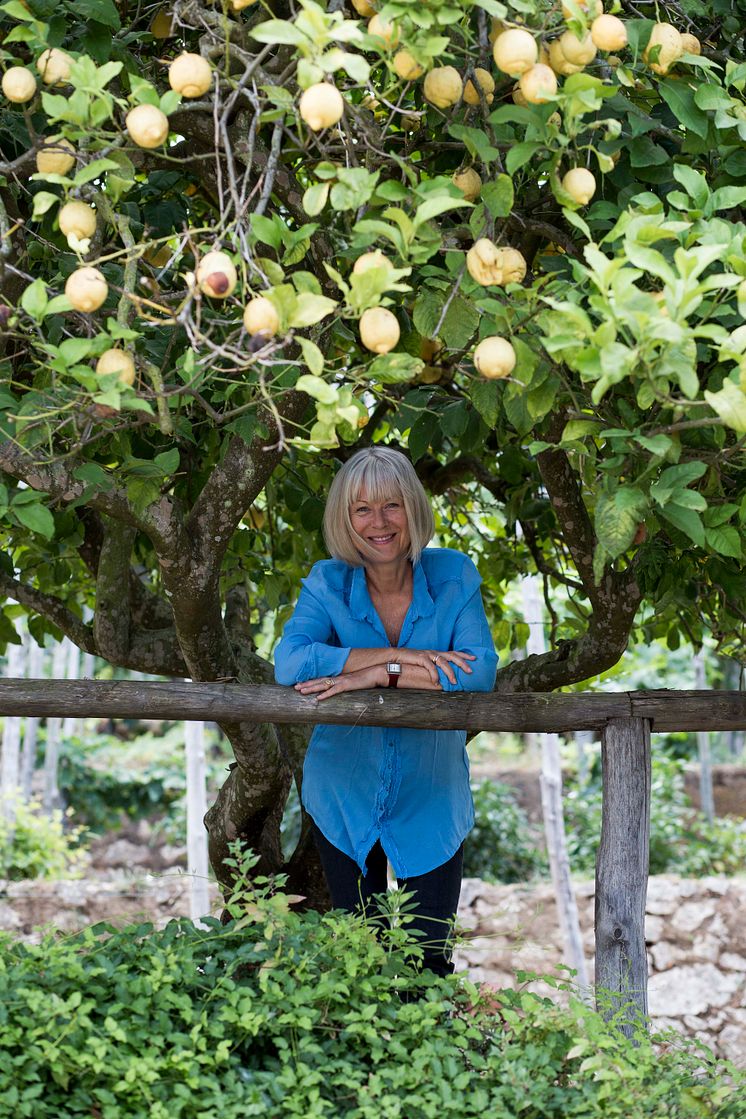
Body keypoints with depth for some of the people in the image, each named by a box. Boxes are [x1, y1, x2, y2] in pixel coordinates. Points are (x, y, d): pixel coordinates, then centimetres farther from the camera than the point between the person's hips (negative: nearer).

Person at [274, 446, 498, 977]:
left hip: (429, 799, -1)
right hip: (346, 798, 1)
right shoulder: (328, 583, -7)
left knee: (429, 959, 2)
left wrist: (379, 675, -27)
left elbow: (480, 671, -20)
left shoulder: (453, 576, -8)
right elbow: (289, 662, -24)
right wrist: (401, 657, -28)